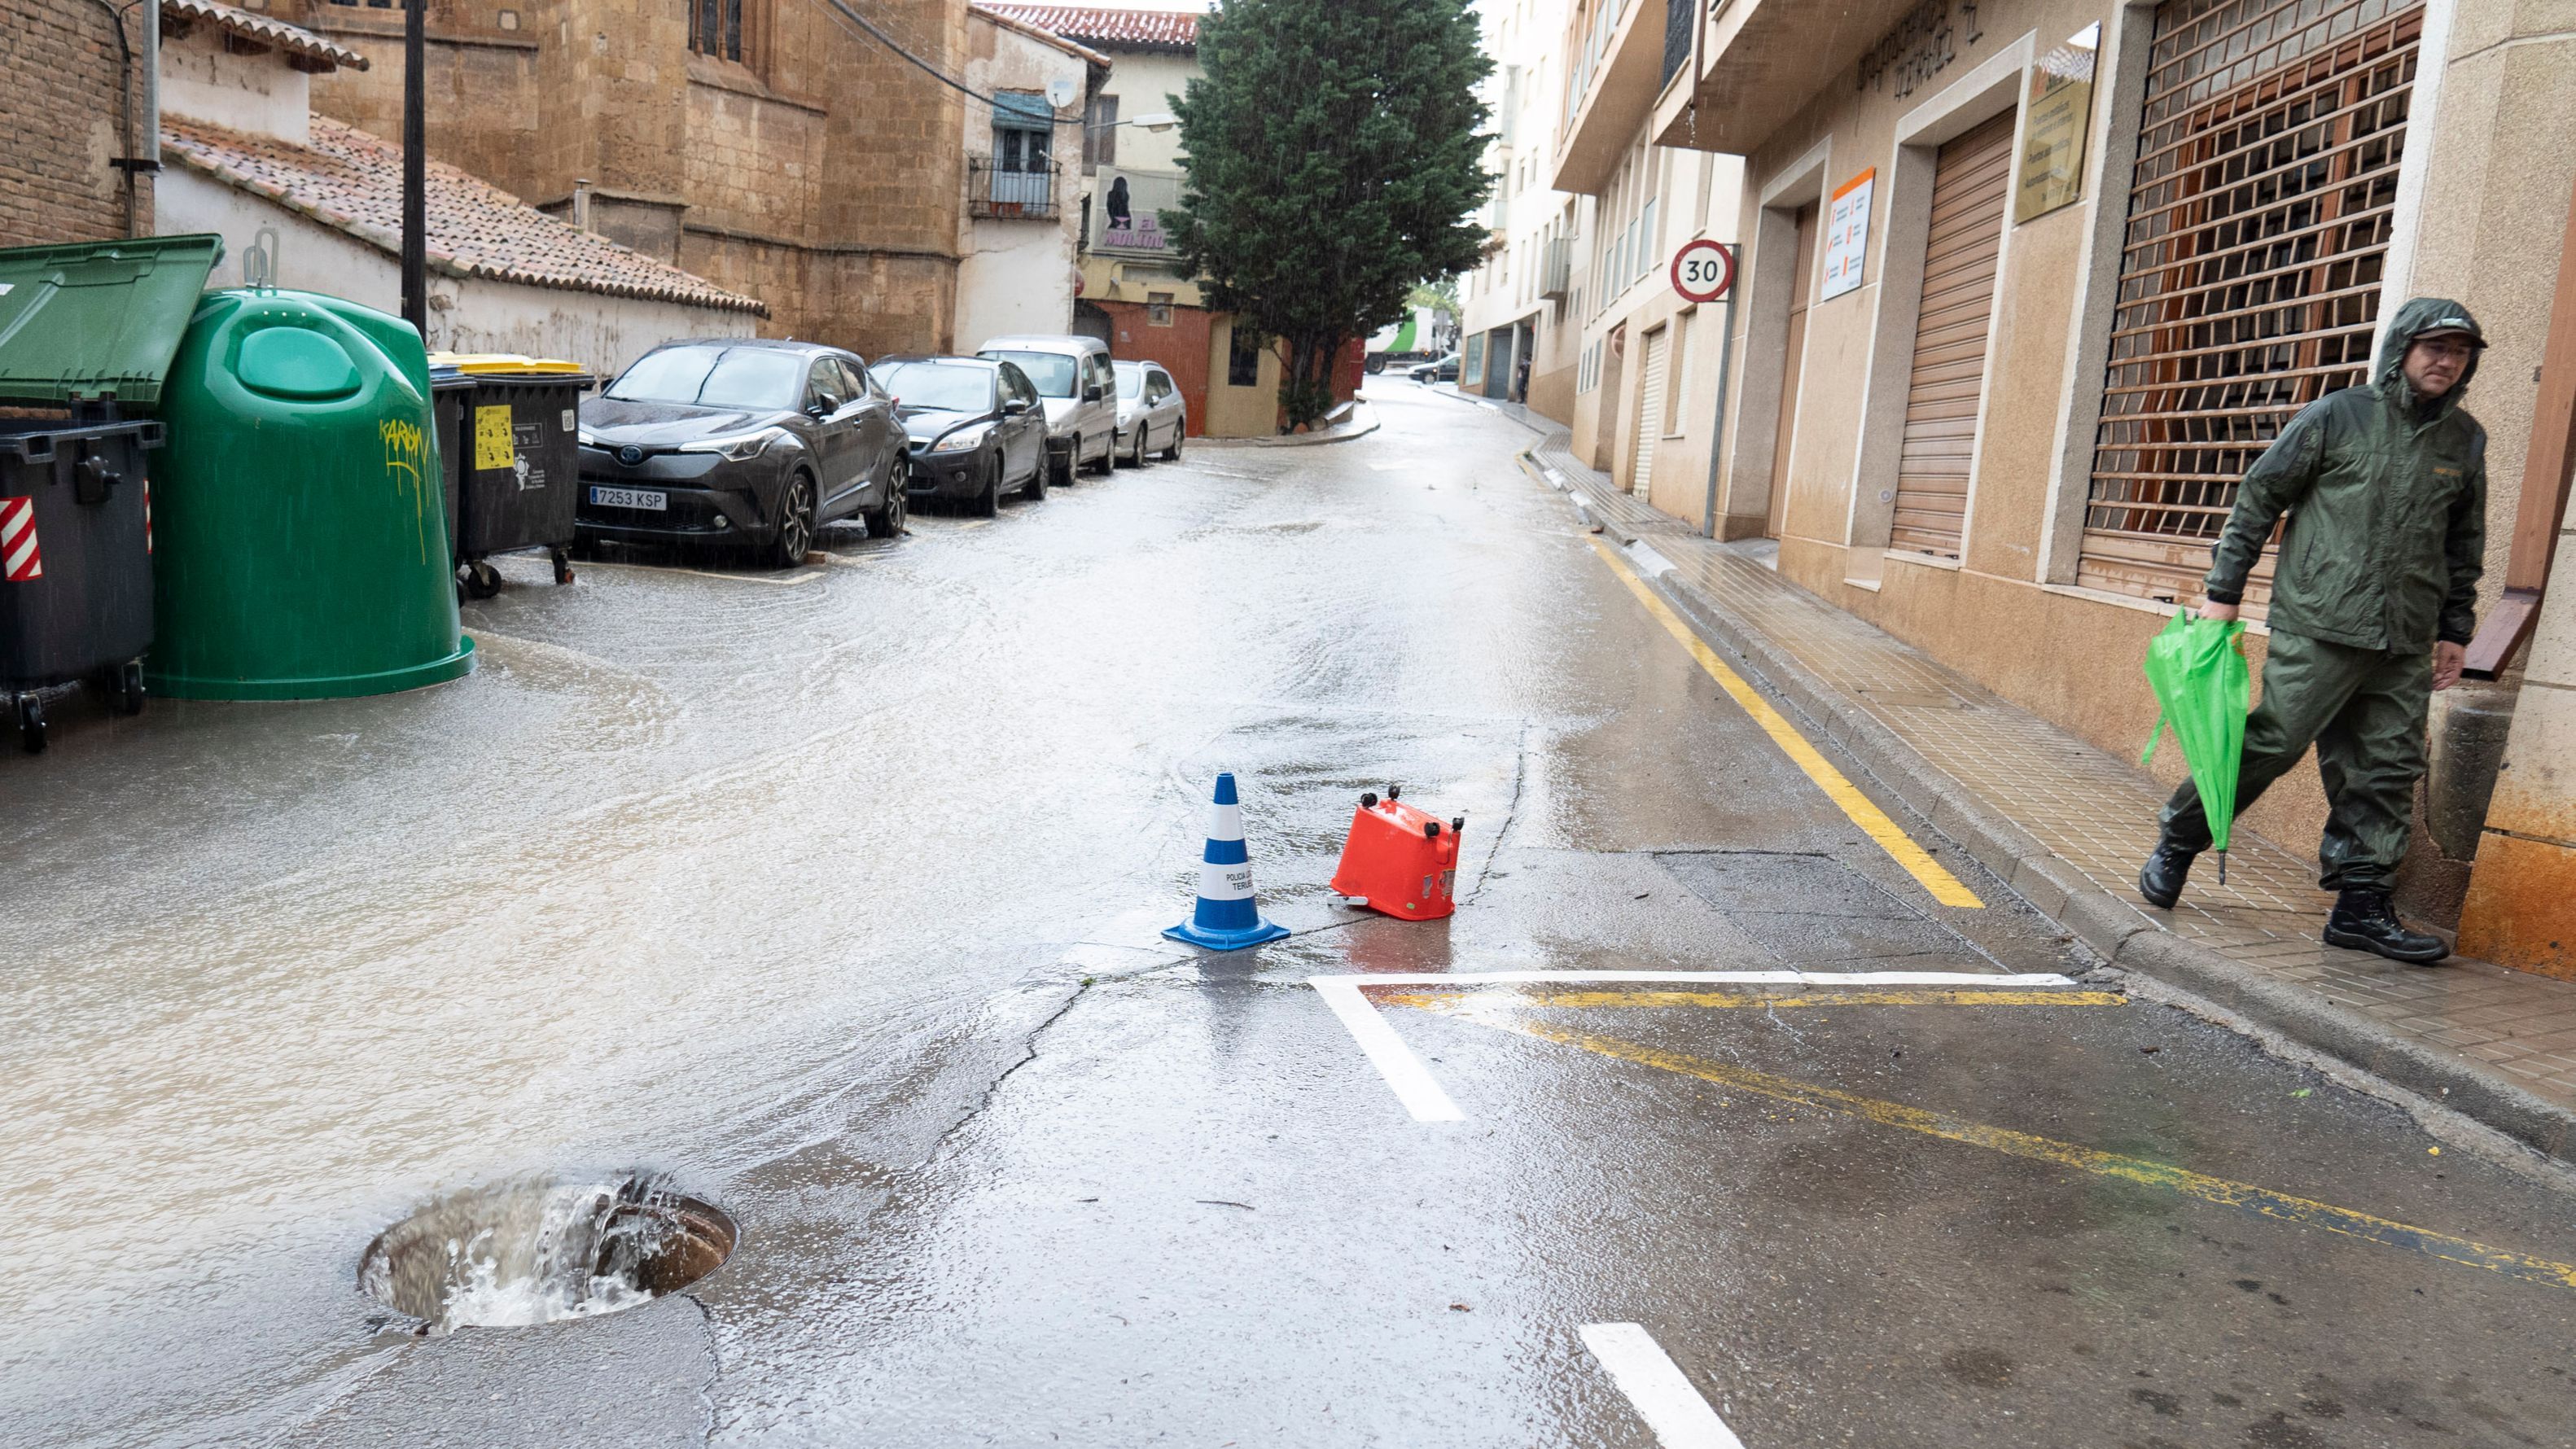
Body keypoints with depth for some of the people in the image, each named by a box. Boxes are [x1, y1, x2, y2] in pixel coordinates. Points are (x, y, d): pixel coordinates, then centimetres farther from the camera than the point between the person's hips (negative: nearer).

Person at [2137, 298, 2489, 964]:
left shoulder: (2466, 440, 12)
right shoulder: (2336, 417, -2)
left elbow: (2465, 545, 20)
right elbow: (2258, 498, 1)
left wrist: (2455, 631, 17)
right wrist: (2223, 592, -2)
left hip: (2404, 645, 5)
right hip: (2318, 627, -5)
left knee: (2389, 771, 4)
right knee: (2272, 741, -7)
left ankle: (2361, 905, 11)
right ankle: (2178, 839, 11)